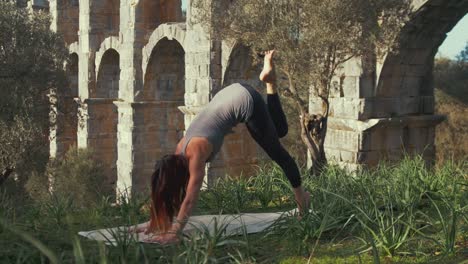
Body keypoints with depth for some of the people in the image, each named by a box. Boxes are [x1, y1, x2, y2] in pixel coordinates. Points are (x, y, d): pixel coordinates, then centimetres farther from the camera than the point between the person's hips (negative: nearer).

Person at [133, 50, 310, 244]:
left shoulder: (195, 152, -26)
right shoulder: (180, 149, -7)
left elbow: (190, 198, -31)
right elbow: (170, 188, 3)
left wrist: (173, 233, -33)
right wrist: (155, 222, 3)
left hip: (246, 101, -6)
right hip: (232, 95, 7)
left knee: (276, 151, 8)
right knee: (279, 131, 26)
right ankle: (269, 81, 32)